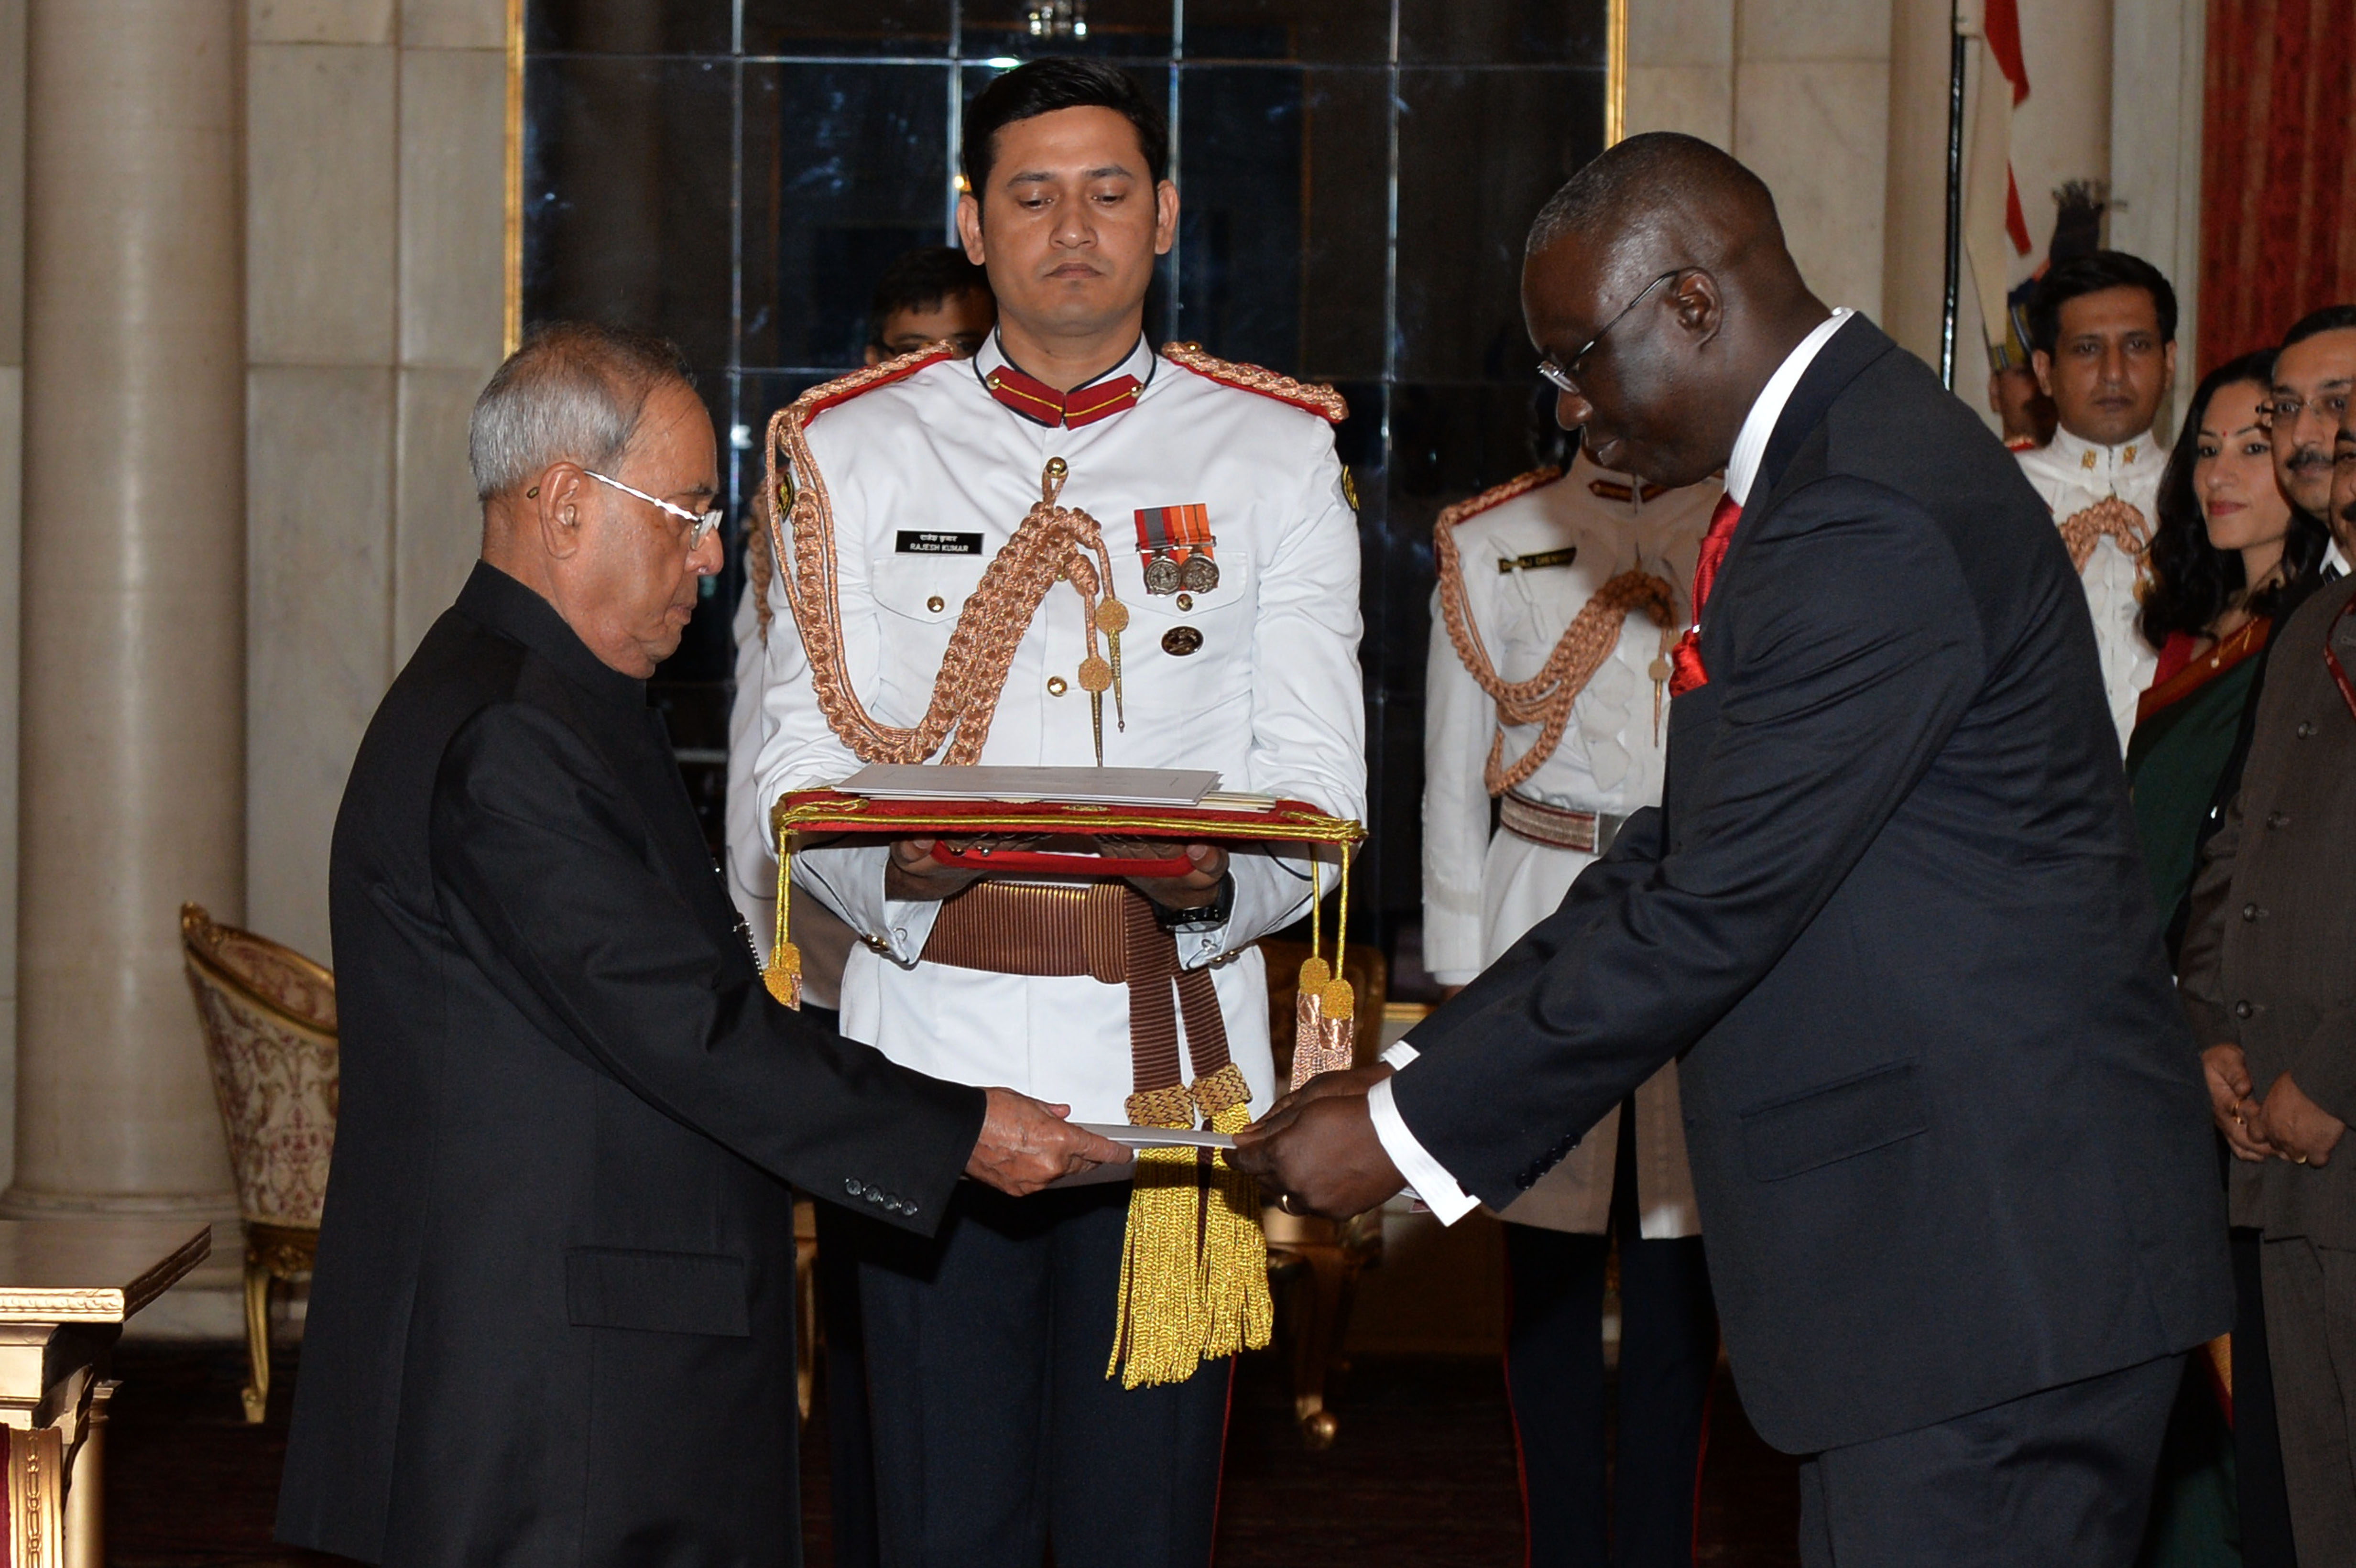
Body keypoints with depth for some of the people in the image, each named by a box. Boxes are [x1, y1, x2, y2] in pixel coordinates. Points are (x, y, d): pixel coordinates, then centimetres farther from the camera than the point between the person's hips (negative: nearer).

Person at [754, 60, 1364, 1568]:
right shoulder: (855, 451, 10)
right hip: (934, 1057, 0)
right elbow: (806, 758, 4)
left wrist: (1216, 879, -20)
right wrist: (894, 866, -19)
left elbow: (1319, 775, 3)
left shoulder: (1276, 454, 9)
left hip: (1174, 1061, 0)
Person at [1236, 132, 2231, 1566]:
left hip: (1996, 1270, -10)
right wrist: (1417, 1072, 10)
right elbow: (1682, 857, 17)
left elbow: (1715, 911, -20)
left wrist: (1412, 1129, -12)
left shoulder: (1872, 517, -19)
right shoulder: (1838, 462, 16)